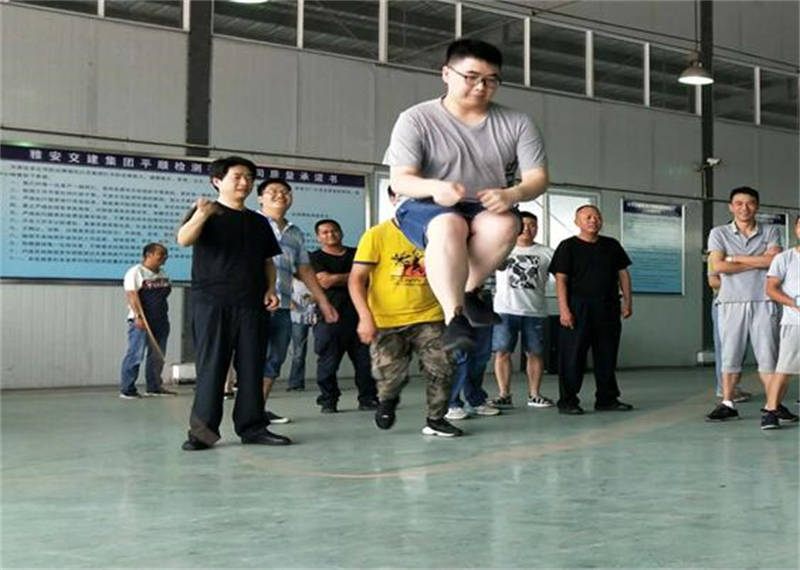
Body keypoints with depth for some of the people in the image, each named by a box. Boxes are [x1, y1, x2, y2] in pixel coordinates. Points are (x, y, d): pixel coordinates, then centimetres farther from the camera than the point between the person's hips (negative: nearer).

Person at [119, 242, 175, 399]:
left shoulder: (162, 274, 16)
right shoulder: (135, 272, -6)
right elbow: (132, 295, -14)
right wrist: (138, 316, -23)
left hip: (160, 321, 8)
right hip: (141, 321, -8)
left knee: (158, 356, 9)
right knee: (135, 355, -8)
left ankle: (154, 387, 18)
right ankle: (126, 389, -4)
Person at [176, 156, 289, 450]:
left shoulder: (258, 222, 18)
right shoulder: (207, 213, 2)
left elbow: (268, 261, 22)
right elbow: (184, 239, -17)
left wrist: (270, 289, 4)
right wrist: (201, 215, -36)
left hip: (251, 304, 5)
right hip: (211, 302, -5)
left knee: (251, 367, 4)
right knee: (211, 367, -4)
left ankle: (252, 426, 10)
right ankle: (202, 430, 1)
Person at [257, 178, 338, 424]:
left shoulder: (295, 233, 21)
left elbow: (305, 271, 25)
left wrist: (323, 302, 22)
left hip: (282, 307, 7)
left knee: (274, 360, 7)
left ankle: (260, 408, 14)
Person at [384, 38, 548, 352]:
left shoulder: (516, 123, 2)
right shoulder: (416, 120, -5)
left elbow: (537, 178, -2)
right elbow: (399, 180, -11)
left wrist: (513, 194, -27)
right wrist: (434, 188, -34)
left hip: (487, 211, 3)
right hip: (426, 209, -2)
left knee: (505, 223, -33)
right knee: (448, 226, -38)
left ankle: (467, 291, -13)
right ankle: (455, 316, -34)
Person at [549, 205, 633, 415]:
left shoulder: (612, 245, 14)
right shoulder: (568, 246, -1)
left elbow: (623, 273, 17)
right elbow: (561, 280, -7)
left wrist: (627, 301, 7)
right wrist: (564, 309, -16)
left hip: (608, 308, 5)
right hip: (578, 308, -5)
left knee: (607, 355, 10)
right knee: (572, 356, -4)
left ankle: (607, 399, 19)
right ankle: (567, 401, 1)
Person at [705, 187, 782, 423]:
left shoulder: (770, 232, 10)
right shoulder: (719, 233, 7)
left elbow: (773, 260, -8)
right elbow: (718, 266, -7)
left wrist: (735, 258, -6)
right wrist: (758, 263, -3)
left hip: (763, 302, 0)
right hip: (731, 303, 0)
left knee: (767, 355, -1)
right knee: (730, 356, 2)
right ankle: (727, 404, 8)